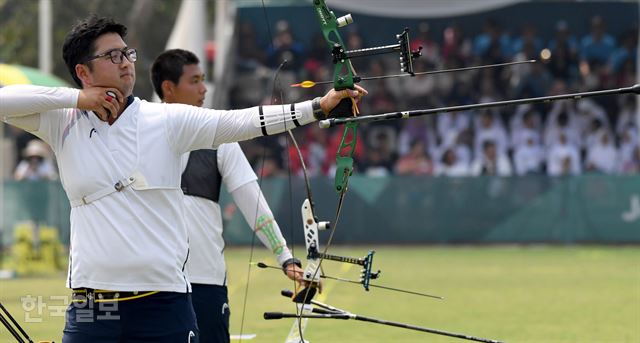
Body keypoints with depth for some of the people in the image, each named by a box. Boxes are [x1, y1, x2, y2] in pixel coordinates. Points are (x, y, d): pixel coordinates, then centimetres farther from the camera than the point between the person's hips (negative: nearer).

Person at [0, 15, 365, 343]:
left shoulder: (167, 120, 2)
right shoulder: (63, 124, 6)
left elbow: (238, 121, -7)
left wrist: (318, 107, -18)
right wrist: (75, 98, -6)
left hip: (163, 302, -1)